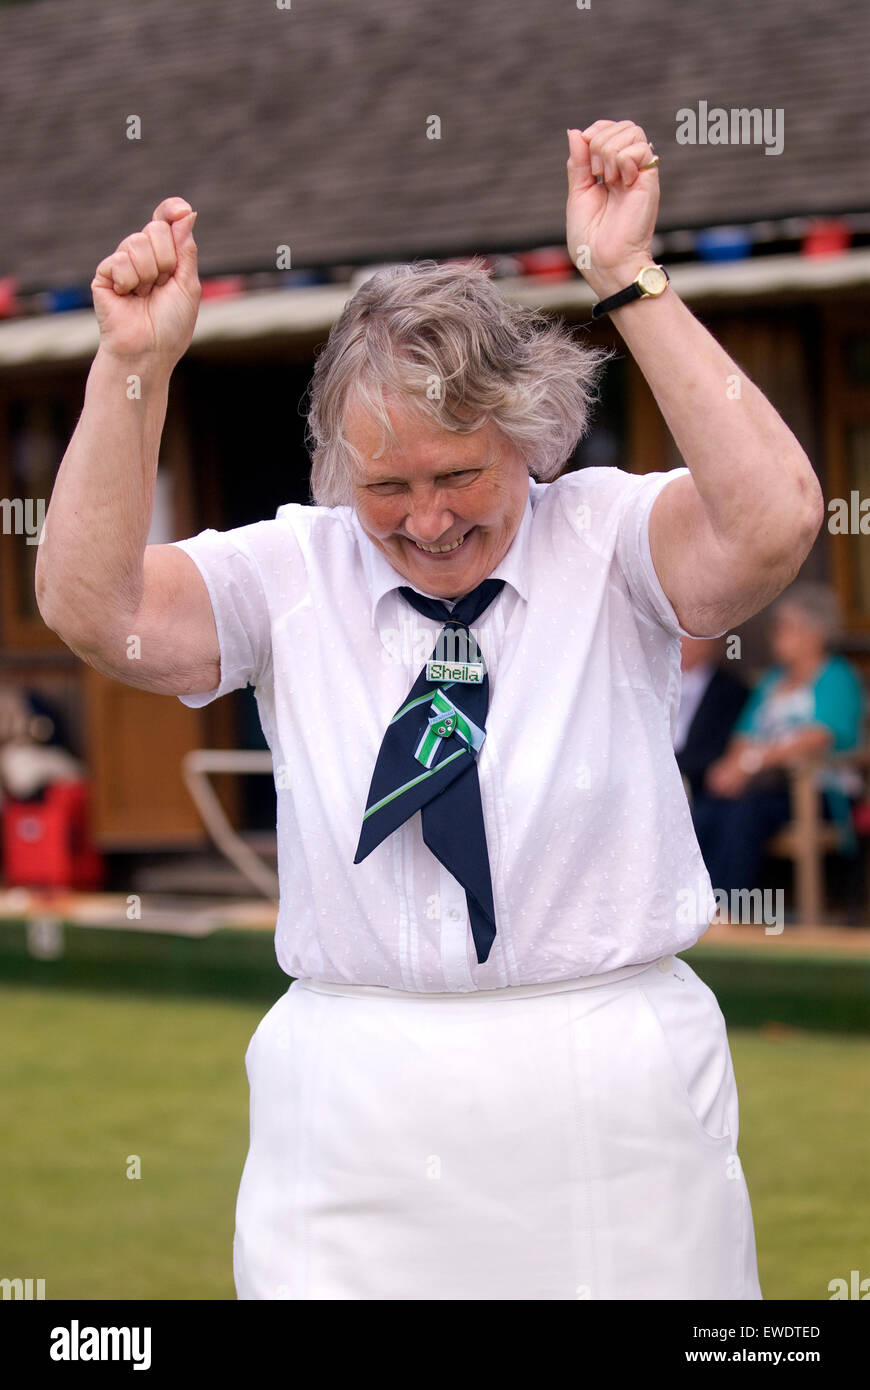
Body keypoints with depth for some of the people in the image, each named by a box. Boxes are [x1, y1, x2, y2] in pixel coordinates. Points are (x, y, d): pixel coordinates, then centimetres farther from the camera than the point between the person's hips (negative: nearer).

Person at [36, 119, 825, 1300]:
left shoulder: (608, 539, -2)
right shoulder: (293, 571, 4)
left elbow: (775, 525, -22)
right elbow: (91, 605, -10)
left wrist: (631, 284, -24)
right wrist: (133, 366, -18)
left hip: (608, 1108, -1)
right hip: (350, 1105, 1)